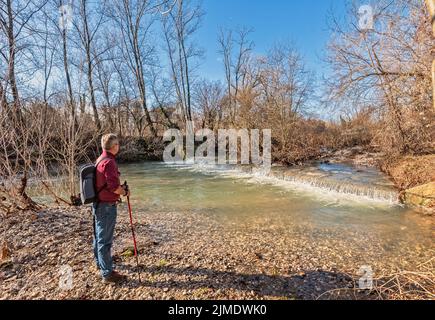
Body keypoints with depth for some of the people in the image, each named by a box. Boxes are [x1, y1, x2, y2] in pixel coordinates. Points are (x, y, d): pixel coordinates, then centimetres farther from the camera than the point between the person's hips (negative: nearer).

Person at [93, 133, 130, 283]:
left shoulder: (100, 159, 10)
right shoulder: (109, 162, -22)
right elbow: (114, 186, -25)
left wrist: (120, 187, 11)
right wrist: (125, 192, -7)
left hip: (99, 204, 10)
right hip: (107, 206, -10)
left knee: (99, 235, 23)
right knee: (105, 239, -1)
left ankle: (100, 262, 41)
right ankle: (107, 273, 10)